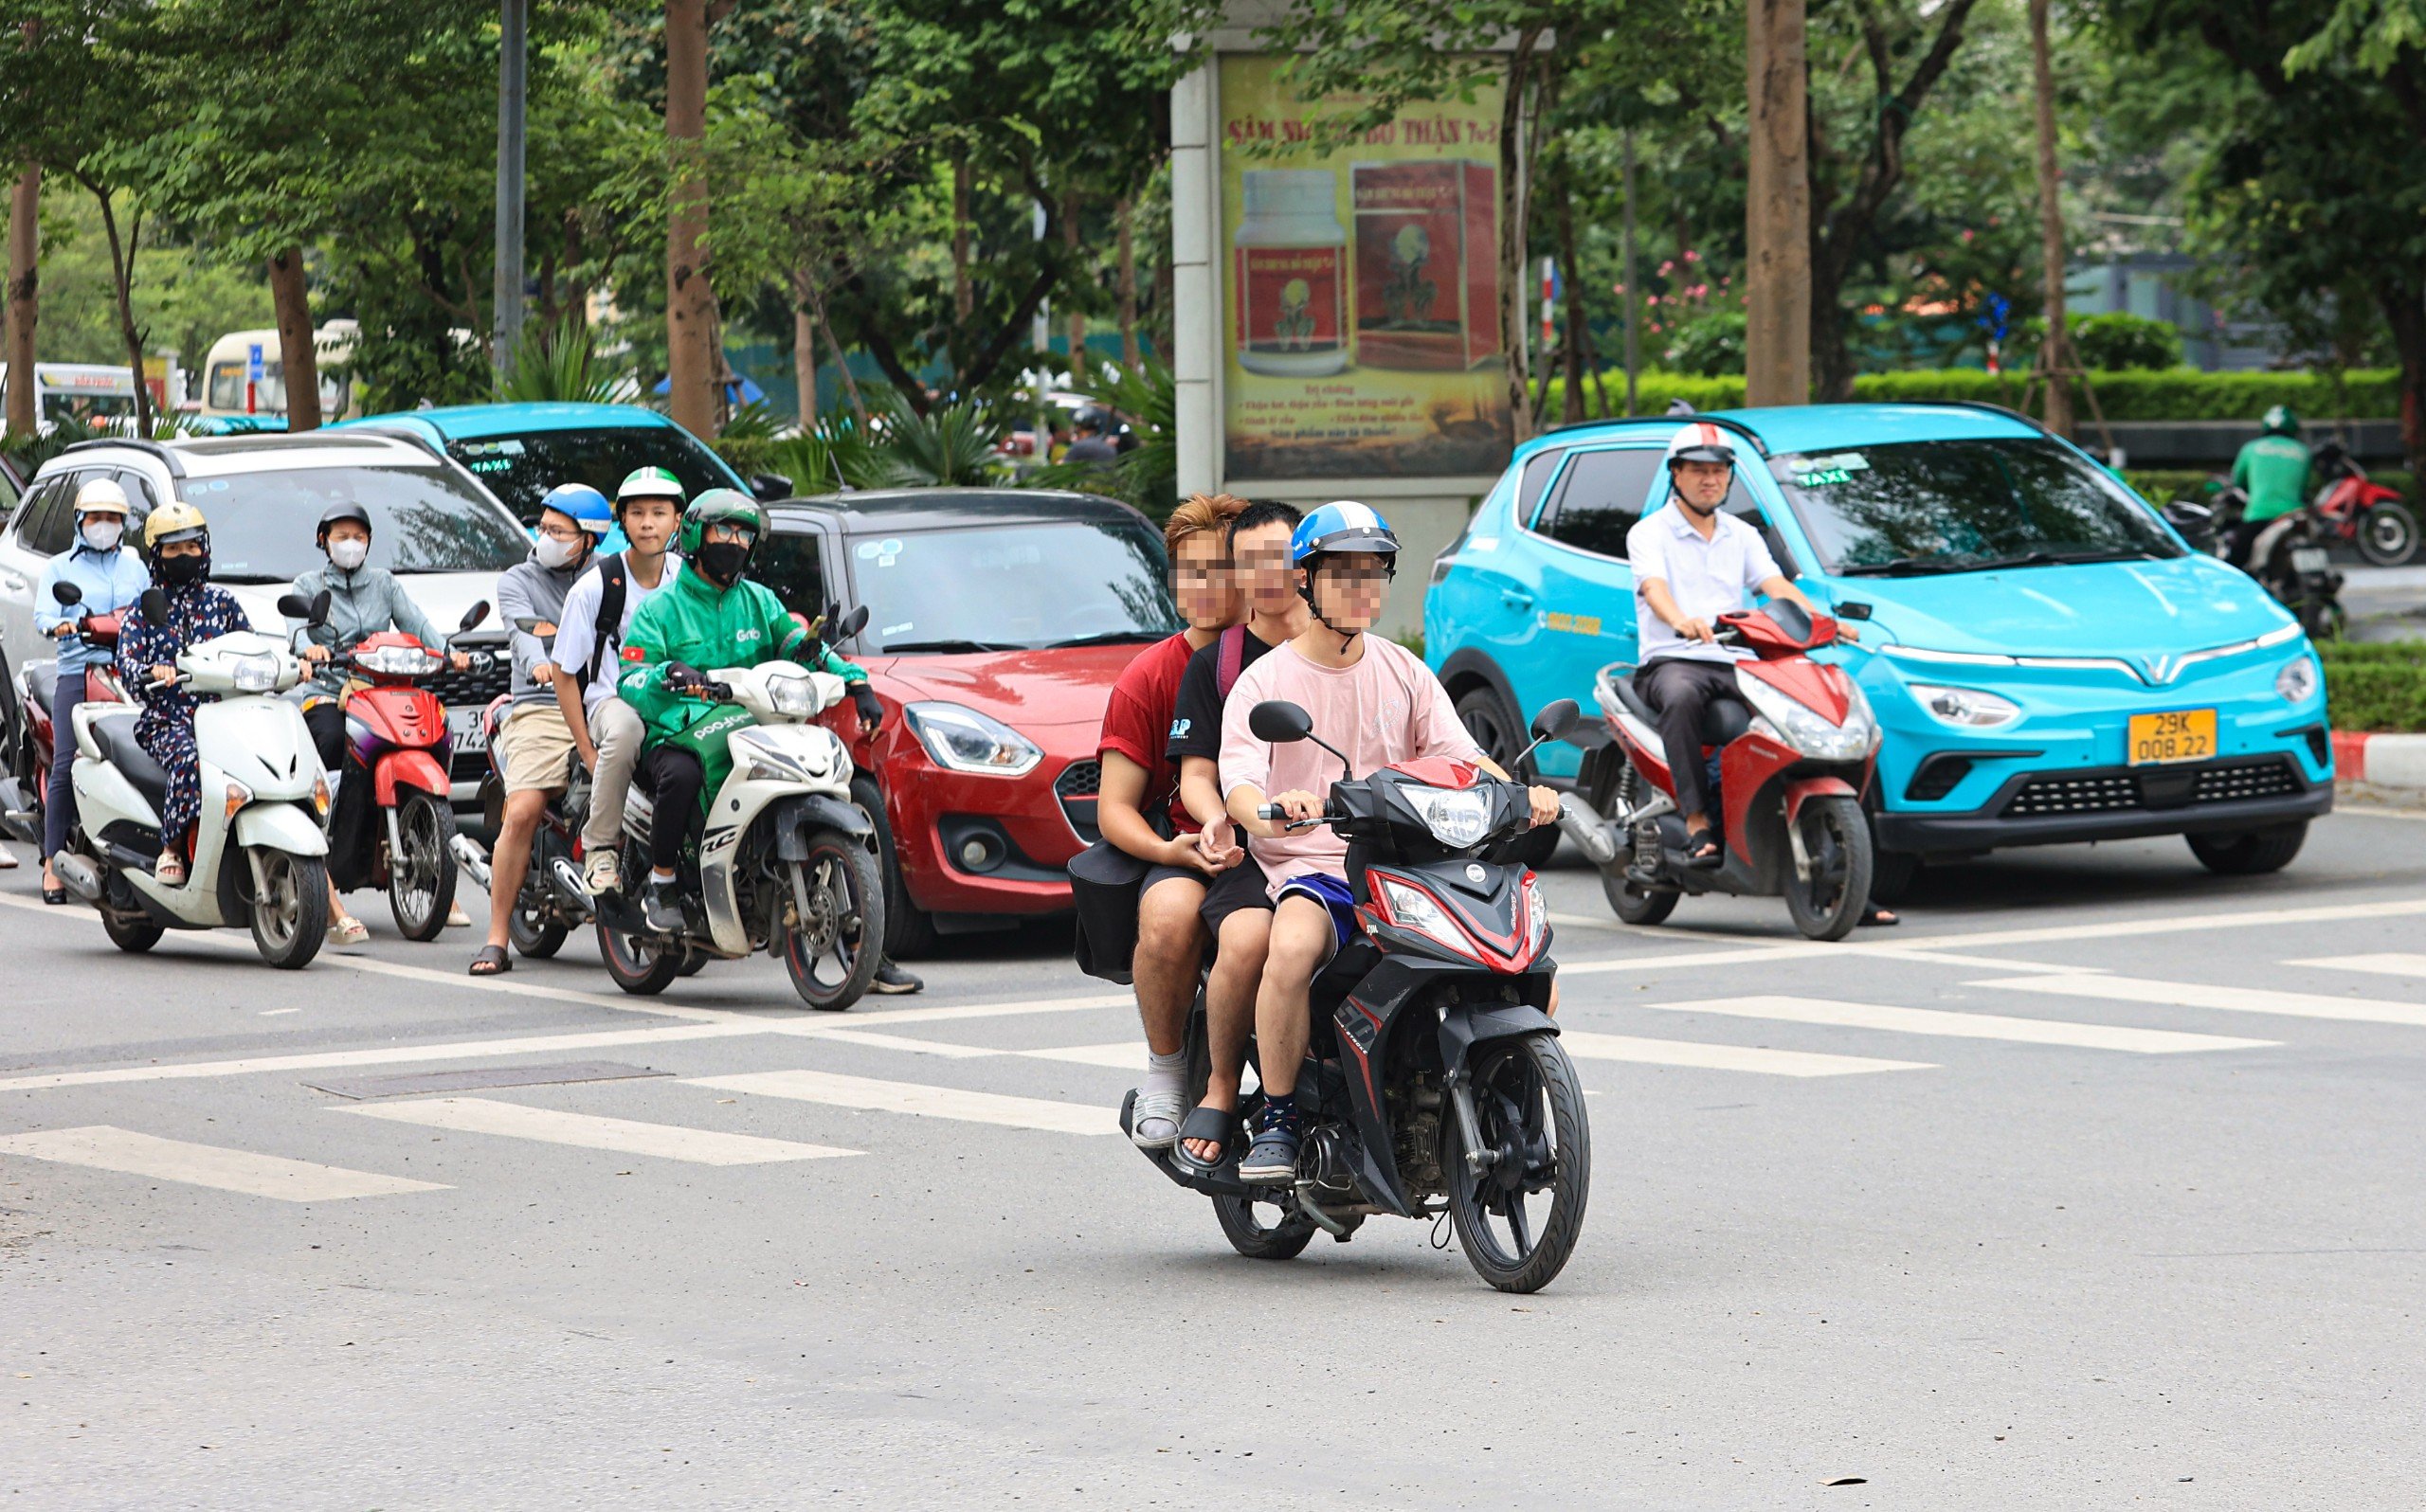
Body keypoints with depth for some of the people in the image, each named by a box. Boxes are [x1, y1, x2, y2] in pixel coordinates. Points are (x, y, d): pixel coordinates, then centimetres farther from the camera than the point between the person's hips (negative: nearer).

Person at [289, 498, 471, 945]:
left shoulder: (384, 583, 21)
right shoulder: (308, 586, 12)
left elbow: (414, 622, 7)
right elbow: (295, 625, -8)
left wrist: (447, 652, -13)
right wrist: (308, 647, -31)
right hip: (327, 695, -3)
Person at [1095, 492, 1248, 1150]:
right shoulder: (1149, 677, 5)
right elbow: (1115, 808, 1)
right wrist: (1174, 851, -20)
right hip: (1185, 846, -1)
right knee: (1169, 920, -37)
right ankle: (1165, 1068, -11)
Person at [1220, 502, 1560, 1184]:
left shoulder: (1404, 672, 16)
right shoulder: (1265, 681, 5)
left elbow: (1461, 754, 6)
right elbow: (1238, 779, -10)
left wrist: (1520, 794, -16)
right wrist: (1265, 813, -35)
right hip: (1310, 869, -3)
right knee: (1292, 948, -38)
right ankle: (1277, 1120, -22)